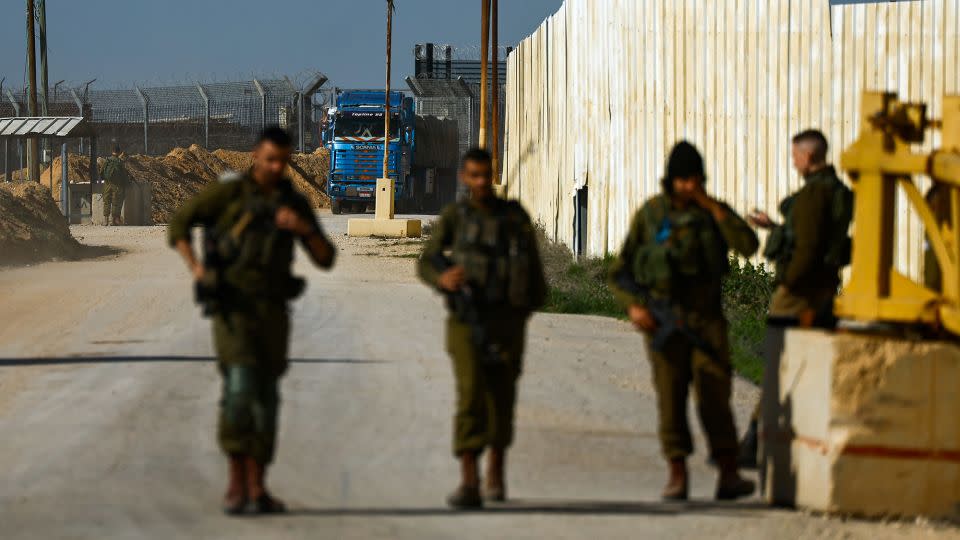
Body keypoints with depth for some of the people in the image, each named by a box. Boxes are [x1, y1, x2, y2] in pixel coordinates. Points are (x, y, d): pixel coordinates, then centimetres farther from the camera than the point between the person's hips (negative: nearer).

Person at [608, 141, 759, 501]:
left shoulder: (713, 212, 7)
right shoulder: (650, 214, 5)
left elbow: (748, 245, -11)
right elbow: (620, 271, 9)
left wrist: (712, 208, -12)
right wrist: (633, 305, -8)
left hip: (706, 319, 0)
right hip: (663, 320, 0)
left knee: (714, 393, -6)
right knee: (670, 395, -1)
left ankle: (728, 475, -6)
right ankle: (677, 475, 5)